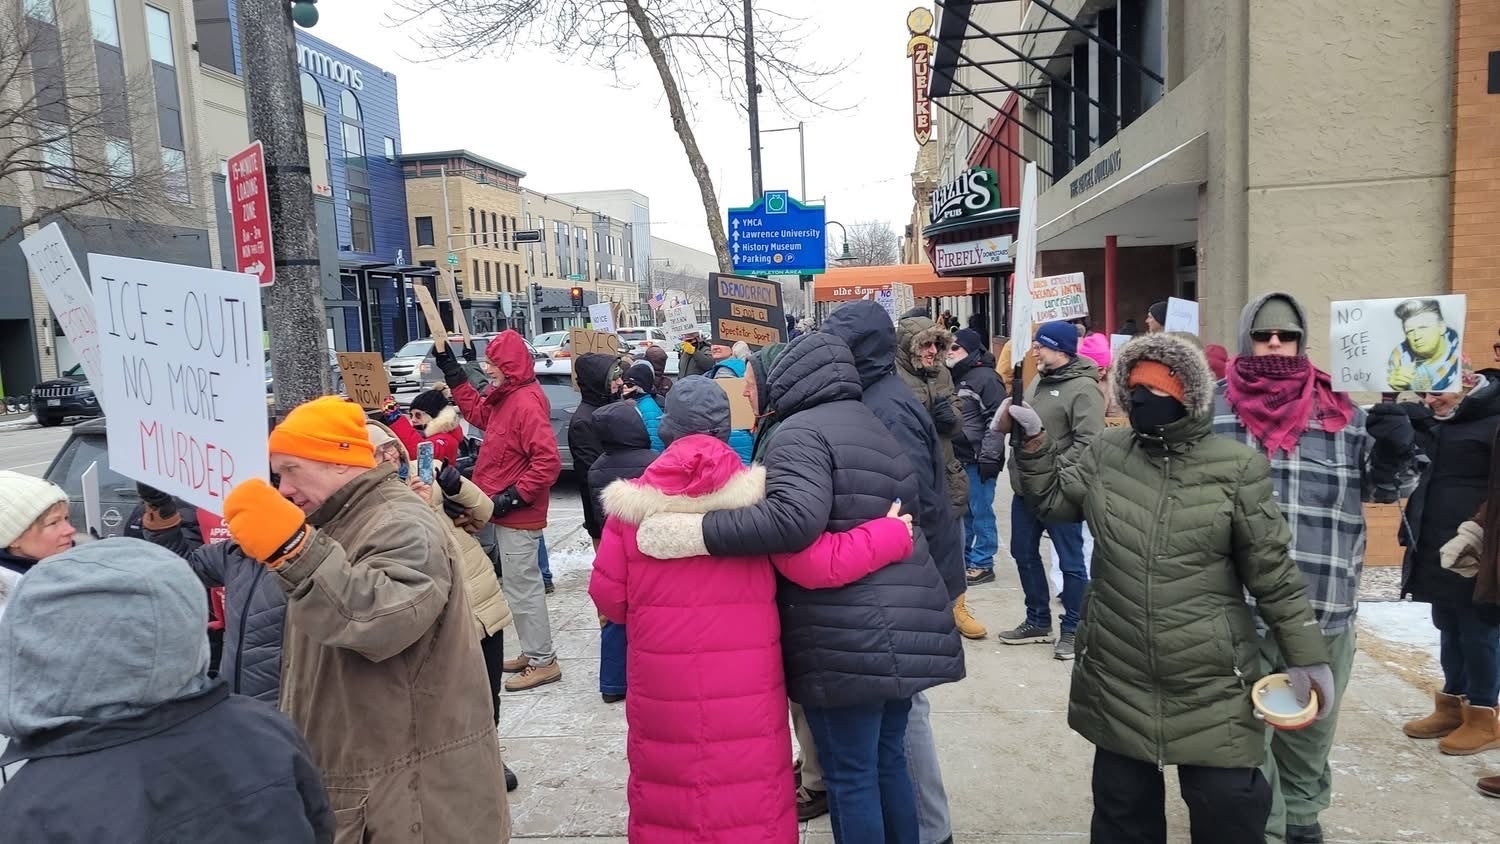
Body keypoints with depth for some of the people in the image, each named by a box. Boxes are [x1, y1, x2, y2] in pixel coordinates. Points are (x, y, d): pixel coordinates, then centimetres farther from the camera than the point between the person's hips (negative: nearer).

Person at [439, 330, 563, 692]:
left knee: (521, 588, -3)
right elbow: (477, 412, 29)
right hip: (508, 513, 10)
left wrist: (512, 498, -23)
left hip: (517, 516, -10)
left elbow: (548, 462, -27)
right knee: (521, 584, 17)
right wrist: (451, 371, 23)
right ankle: (533, 652, 28)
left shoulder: (526, 403, -21)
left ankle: (543, 661, 7)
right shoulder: (504, 398, 10)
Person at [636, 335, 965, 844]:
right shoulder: (878, 426, 17)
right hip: (905, 627, 9)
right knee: (889, 759, 21)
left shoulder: (802, 431, -11)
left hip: (847, 640, -8)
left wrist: (693, 533, -26)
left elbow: (795, 517, -27)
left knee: (850, 774, 5)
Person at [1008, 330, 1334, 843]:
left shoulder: (1236, 467, -8)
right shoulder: (1106, 454, 2)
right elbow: (1052, 500, 13)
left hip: (1212, 687, -3)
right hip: (1117, 681, 3)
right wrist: (1034, 441, 0)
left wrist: (1306, 657, -2)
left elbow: (1273, 572, -4)